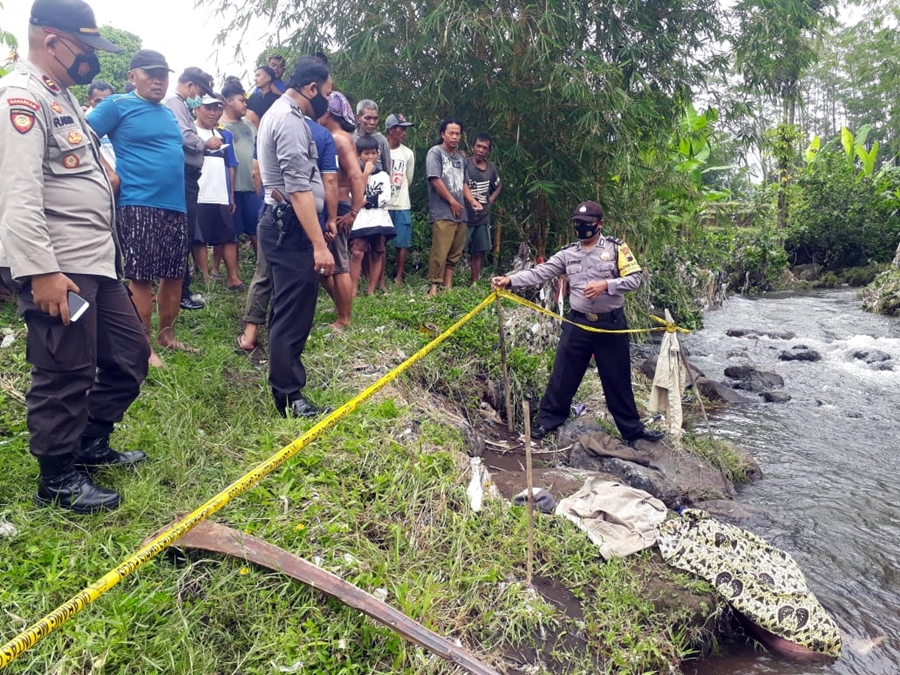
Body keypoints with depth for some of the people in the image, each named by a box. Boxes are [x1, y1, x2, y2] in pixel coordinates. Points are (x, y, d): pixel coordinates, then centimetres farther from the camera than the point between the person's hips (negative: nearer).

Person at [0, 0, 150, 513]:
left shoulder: (61, 96, 18)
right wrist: (42, 272, -26)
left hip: (97, 262, 10)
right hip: (55, 269, -10)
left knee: (130, 354, 15)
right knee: (66, 376, 0)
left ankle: (91, 444, 33)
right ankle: (58, 479, 18)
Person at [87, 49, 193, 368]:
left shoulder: (169, 113, 19)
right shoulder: (118, 106, -3)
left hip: (176, 204, 7)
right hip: (139, 206, -7)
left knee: (174, 274, 11)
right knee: (141, 278, -3)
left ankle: (166, 335, 26)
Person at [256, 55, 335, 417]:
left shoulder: (278, 113, 19)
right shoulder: (291, 121, -16)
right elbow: (299, 190, -24)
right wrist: (319, 245, -27)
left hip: (281, 225, 11)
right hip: (291, 228, -11)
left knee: (287, 309, 19)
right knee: (294, 312, -7)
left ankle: (284, 378, 32)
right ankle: (288, 397, -1)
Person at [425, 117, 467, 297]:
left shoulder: (460, 157, 19)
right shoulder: (435, 152, -2)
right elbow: (435, 180, -10)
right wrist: (452, 201, -7)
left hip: (460, 213, 7)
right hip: (442, 212, -7)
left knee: (455, 253, 8)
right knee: (440, 252, -13)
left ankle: (448, 287, 14)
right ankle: (433, 287, -9)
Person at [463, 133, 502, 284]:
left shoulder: (491, 168, 9)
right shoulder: (465, 164, -9)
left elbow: (499, 186, 25)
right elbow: (463, 185, -22)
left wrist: (490, 200, 10)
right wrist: (473, 201, -38)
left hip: (483, 218, 6)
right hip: (465, 216, -6)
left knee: (478, 252, 10)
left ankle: (475, 283, 18)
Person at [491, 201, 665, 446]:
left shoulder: (616, 248, -2)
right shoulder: (568, 253, 4)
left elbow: (635, 279, -8)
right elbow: (539, 272, -4)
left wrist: (606, 284, -23)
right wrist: (509, 280, -18)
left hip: (611, 324, -2)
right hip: (578, 323, 2)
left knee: (617, 379, 9)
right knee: (563, 375, 6)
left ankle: (632, 428, 23)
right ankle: (548, 421, 20)